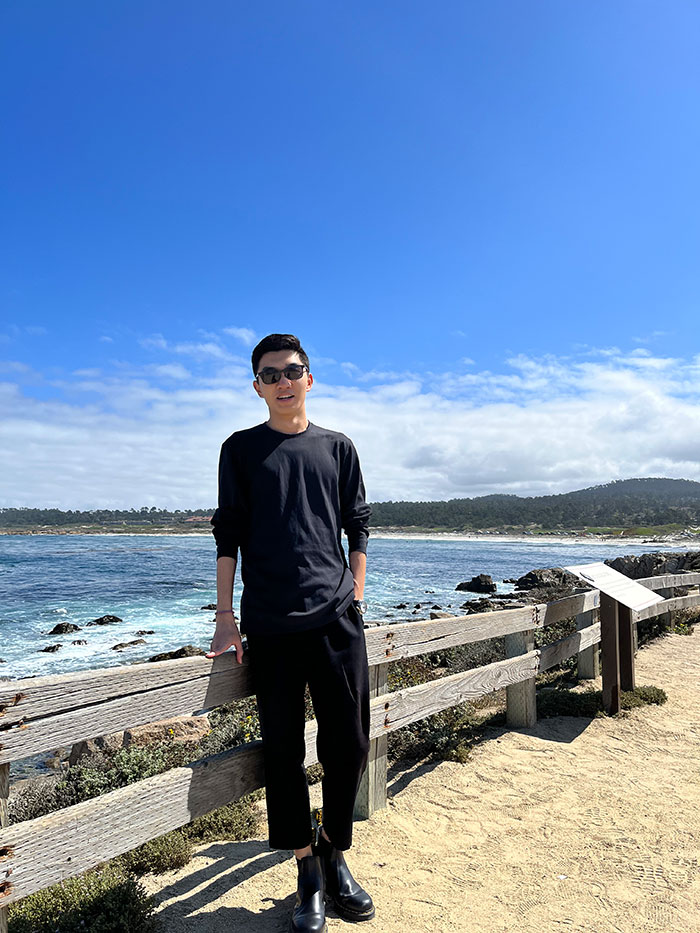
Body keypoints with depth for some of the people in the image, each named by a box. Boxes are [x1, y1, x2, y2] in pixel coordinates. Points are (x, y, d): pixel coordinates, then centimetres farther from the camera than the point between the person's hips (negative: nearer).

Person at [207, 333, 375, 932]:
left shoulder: (337, 447, 11)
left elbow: (358, 528, 12)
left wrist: (356, 600, 4)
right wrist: (225, 618, 0)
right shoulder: (242, 449, 7)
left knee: (348, 743, 5)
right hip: (270, 626, -1)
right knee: (284, 749, 6)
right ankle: (308, 870, 24)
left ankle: (336, 854, 28)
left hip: (337, 618, 1)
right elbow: (229, 536, 5)